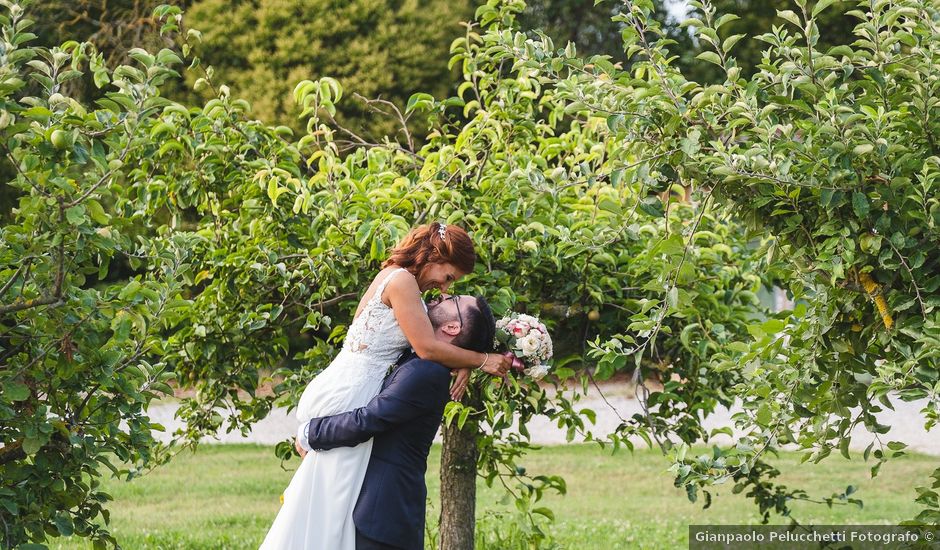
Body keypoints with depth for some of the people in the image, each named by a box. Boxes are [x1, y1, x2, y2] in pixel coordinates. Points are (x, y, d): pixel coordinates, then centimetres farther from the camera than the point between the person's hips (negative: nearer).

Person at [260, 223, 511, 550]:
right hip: (349, 397, -10)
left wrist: (463, 364, 2)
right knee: (333, 504, -5)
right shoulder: (401, 280, -14)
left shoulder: (395, 278, 17)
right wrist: (482, 361, -5)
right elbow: (427, 348, -17)